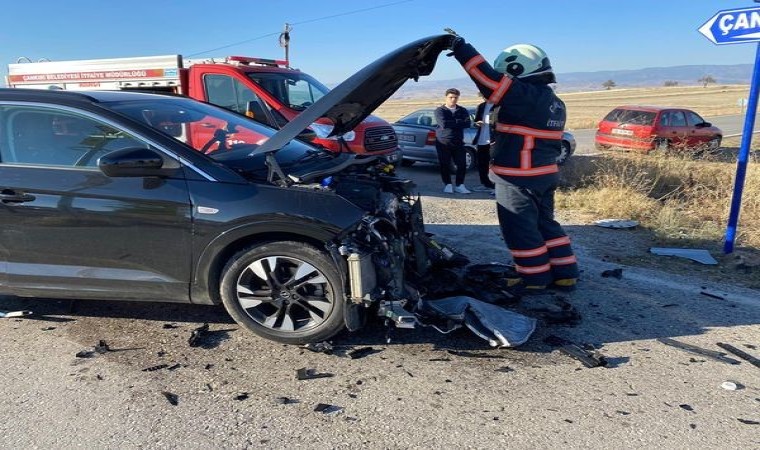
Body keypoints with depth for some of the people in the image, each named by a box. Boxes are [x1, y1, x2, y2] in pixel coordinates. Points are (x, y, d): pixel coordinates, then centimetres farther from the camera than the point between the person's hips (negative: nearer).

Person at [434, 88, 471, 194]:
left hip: (458, 142, 3)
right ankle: (448, 185, 17)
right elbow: (443, 124, -18)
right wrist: (458, 122, -10)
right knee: (445, 165, 3)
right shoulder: (440, 110, -1)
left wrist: (451, 123, -14)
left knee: (462, 164, -1)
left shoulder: (462, 111, 9)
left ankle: (459, 185, 12)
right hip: (443, 143, -2)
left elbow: (467, 124, -8)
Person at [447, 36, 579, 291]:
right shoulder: (554, 102, 12)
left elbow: (491, 80, -23)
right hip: (545, 174, 10)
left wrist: (461, 48, -17)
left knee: (520, 229, 3)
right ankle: (565, 274, 23)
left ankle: (535, 277, 13)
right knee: (544, 223, 18)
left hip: (518, 179, -10)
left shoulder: (526, 96, -18)